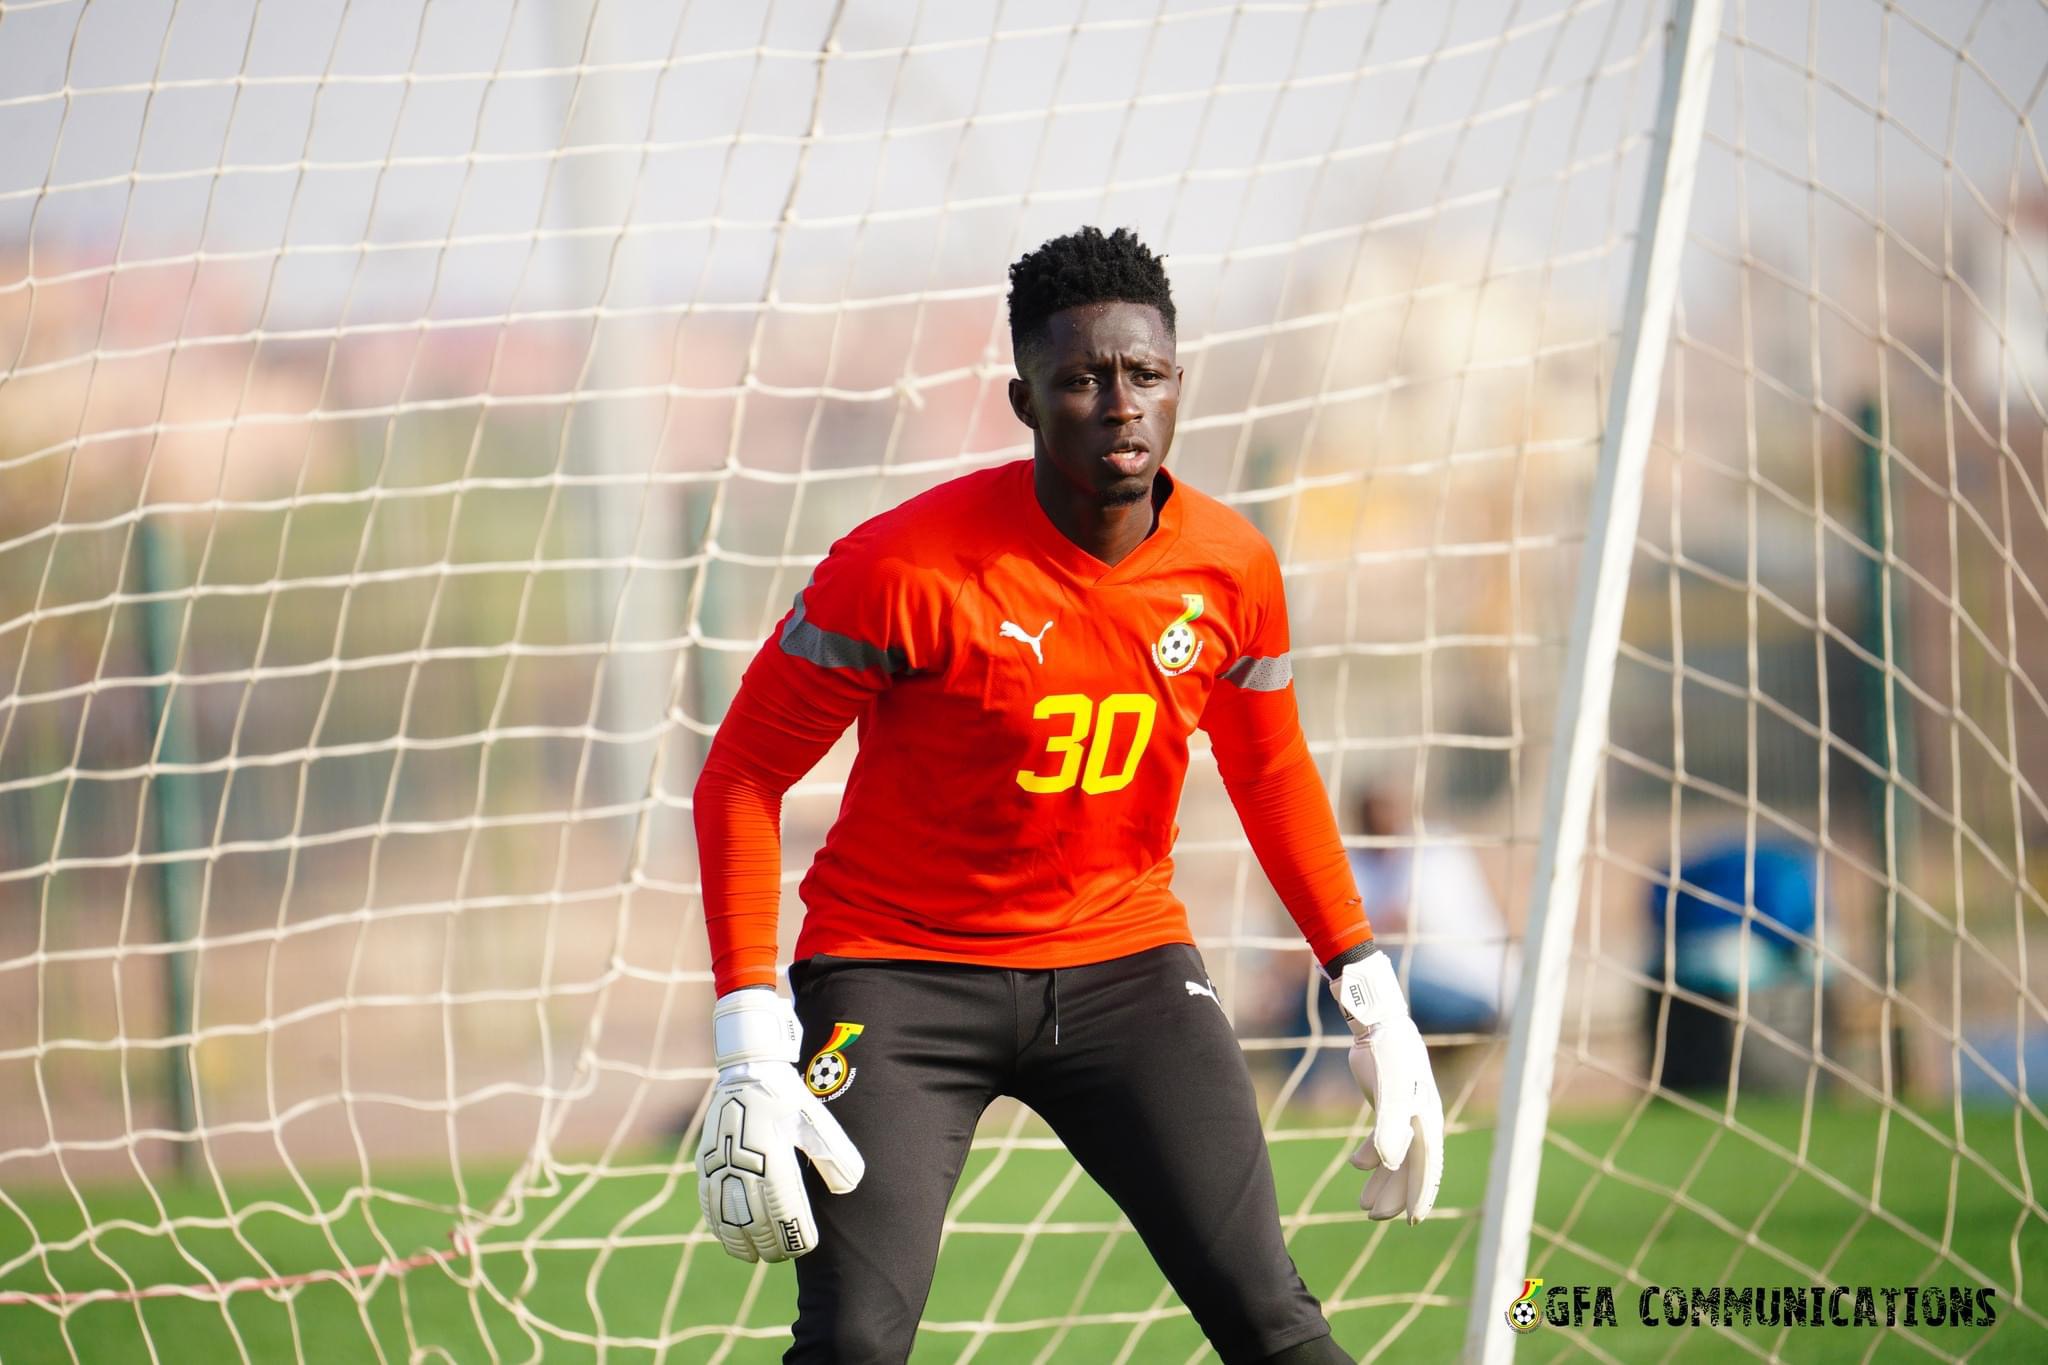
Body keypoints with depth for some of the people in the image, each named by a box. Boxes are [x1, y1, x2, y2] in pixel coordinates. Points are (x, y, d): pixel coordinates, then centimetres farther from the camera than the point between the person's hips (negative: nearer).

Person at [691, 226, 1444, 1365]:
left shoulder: (1233, 567, -4)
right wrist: (750, 1045, -20)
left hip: (1123, 961, 4)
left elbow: (1272, 770, 15)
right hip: (900, 965, -4)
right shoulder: (905, 570, -19)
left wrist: (1369, 992, 12)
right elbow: (743, 778, -12)